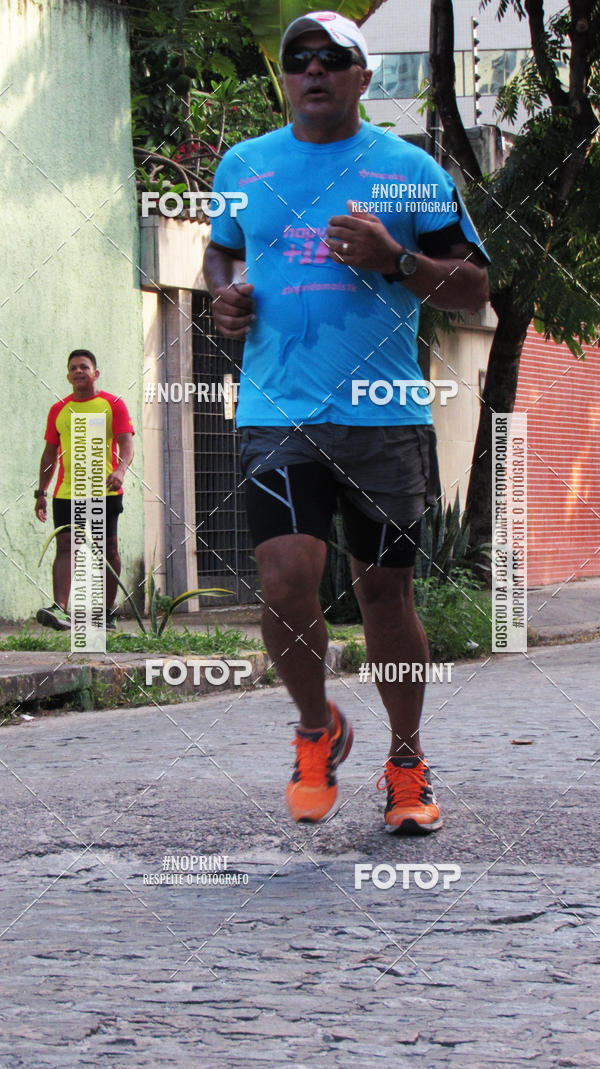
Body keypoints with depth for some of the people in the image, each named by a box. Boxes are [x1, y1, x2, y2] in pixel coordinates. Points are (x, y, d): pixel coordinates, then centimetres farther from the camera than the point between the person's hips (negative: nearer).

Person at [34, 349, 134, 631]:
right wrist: (41, 492, 13)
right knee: (65, 546, -11)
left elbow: (126, 444, -6)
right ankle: (60, 610, -23)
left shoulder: (114, 405, 2)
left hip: (105, 491, -2)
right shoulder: (58, 410, 12)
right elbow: (50, 452, 17)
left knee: (108, 550, 3)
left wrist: (120, 469, -27)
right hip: (66, 492, 2)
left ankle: (107, 613, 12)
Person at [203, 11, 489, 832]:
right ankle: (318, 729, 13)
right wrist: (224, 292, 6)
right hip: (277, 415, 1)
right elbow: (221, 250, 29)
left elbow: (474, 289, 5)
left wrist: (393, 261, -12)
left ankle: (406, 765, 23)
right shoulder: (243, 166, 11)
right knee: (286, 582, -15)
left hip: (384, 417, -1)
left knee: (385, 591, 5)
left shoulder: (410, 171, 4)